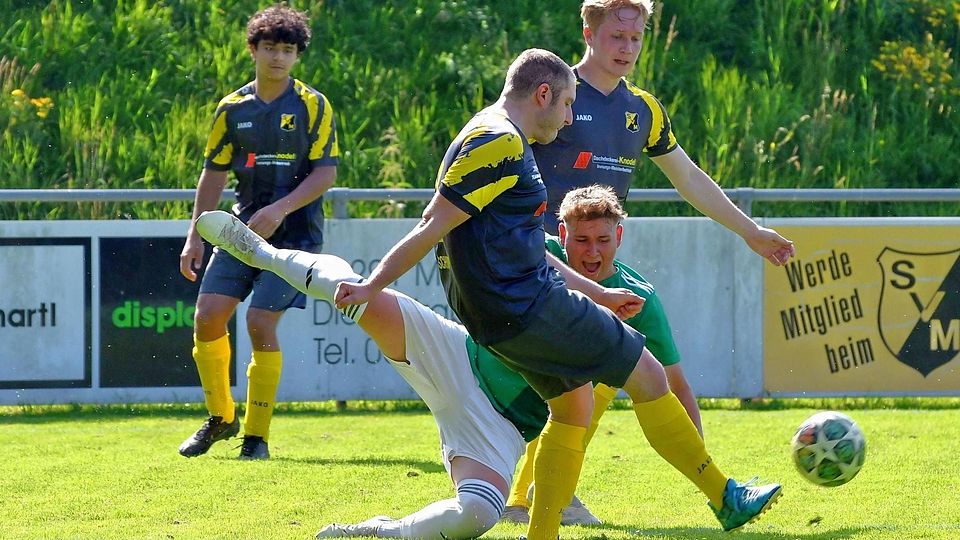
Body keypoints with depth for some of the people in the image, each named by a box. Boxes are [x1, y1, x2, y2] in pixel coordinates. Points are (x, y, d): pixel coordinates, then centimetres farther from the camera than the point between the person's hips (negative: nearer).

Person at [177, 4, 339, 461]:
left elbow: (325, 172, -8)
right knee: (208, 316, -6)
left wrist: (280, 210, -20)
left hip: (294, 234, -4)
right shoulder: (232, 109, 7)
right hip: (242, 229, 4)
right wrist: (195, 235, 6)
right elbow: (213, 175, 12)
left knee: (260, 324, -15)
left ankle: (257, 435, -3)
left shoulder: (312, 106, -3)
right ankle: (220, 418, 15)